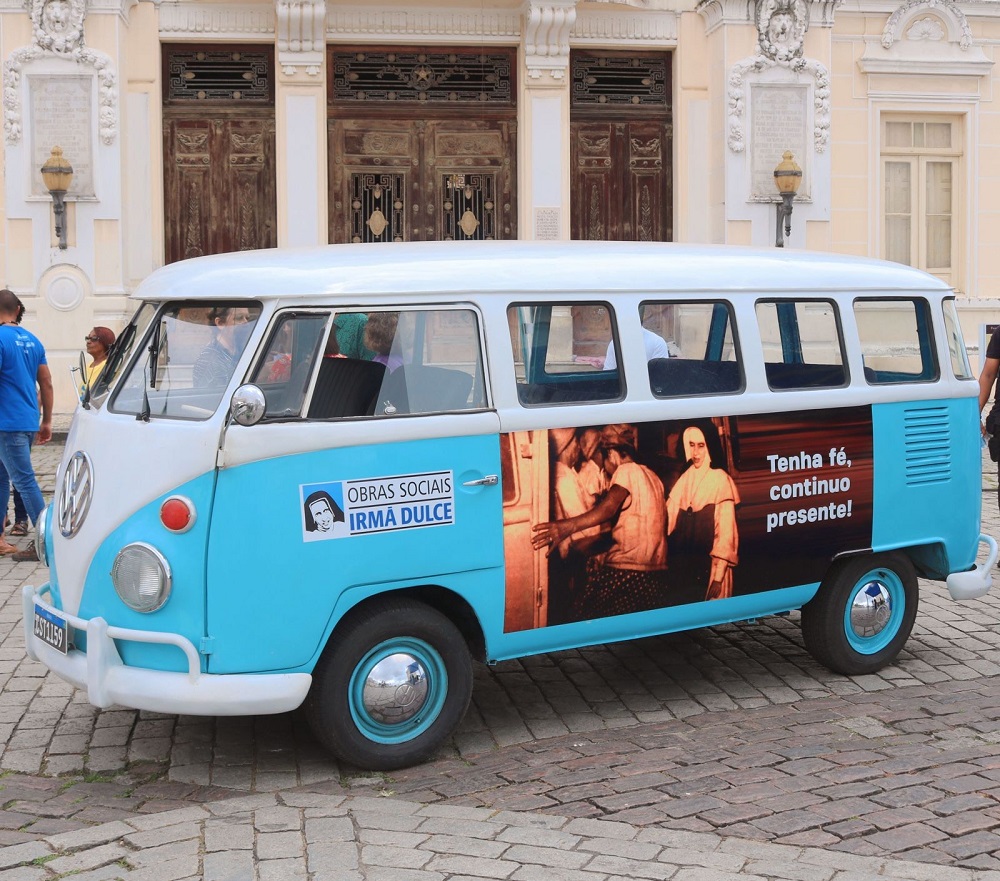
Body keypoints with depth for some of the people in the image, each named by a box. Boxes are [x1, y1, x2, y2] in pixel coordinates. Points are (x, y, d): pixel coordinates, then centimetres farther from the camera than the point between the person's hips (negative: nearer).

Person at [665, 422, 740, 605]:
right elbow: (667, 521, 6)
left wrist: (719, 576, -16)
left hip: (708, 568, -5)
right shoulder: (685, 479, 9)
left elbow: (725, 532, -12)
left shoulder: (721, 480, -9)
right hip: (681, 566, 5)